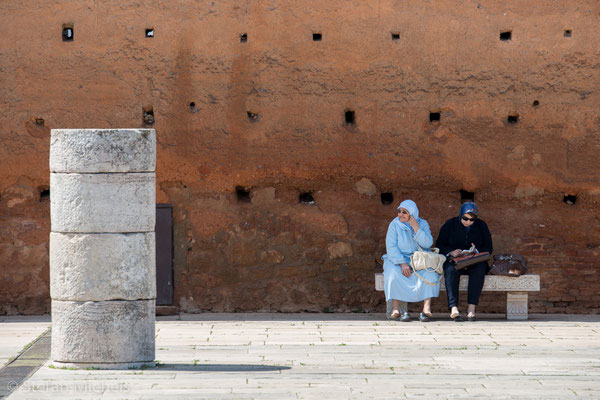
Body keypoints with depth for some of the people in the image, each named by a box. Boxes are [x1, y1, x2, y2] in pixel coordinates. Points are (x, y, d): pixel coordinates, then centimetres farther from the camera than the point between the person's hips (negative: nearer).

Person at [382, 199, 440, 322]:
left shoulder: (422, 224, 2)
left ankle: (426, 308, -37)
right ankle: (396, 308, -37)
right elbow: (391, 247, -10)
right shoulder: (394, 225, -2)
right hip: (398, 260, -1)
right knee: (393, 273, -33)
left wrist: (416, 228, -22)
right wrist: (402, 264, -23)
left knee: (430, 273, -29)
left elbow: (428, 244, -12)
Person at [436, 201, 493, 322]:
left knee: (480, 269, -35)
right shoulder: (450, 224, 6)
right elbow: (439, 245, 5)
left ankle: (471, 307, -39)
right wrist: (451, 252, -16)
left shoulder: (481, 226, 9)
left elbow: (488, 248, 8)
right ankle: (454, 308, -48)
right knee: (450, 270, -36)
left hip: (475, 262, 1)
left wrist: (476, 251, -14)